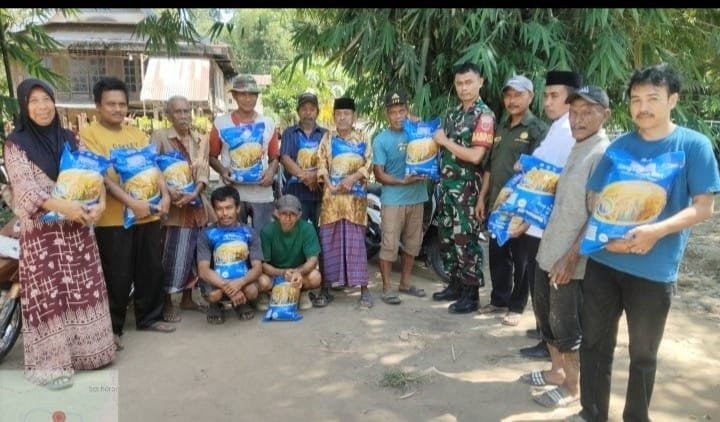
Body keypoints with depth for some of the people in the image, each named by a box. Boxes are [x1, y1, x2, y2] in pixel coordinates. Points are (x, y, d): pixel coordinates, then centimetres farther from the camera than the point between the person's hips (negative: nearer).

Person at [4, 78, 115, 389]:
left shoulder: (70, 140, 10)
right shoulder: (16, 144, -4)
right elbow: (23, 187, -15)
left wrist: (100, 203, -17)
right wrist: (61, 205, -30)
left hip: (77, 226, 5)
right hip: (41, 229, -4)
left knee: (83, 288, 9)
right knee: (48, 293, -2)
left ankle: (84, 349, 23)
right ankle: (50, 362, 7)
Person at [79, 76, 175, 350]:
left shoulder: (137, 134, 14)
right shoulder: (88, 134, -4)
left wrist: (164, 195, -7)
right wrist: (131, 202, -23)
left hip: (148, 214, 6)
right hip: (113, 218, -5)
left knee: (152, 270, 13)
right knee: (118, 276, 2)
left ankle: (149, 317, 29)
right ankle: (113, 327, 19)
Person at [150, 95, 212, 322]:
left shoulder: (201, 140, 10)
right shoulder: (159, 136, -3)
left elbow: (204, 171, 0)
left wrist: (194, 193, -18)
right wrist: (167, 189, -27)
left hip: (196, 204, 5)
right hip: (172, 205, -4)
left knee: (193, 252, 11)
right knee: (172, 255, -3)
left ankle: (187, 298, 25)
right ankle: (167, 303, 11)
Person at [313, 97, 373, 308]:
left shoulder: (362, 140, 9)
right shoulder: (328, 138, 8)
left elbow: (369, 164, 3)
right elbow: (321, 164, 1)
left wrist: (353, 177, -13)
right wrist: (329, 185, -13)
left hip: (355, 197, 0)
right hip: (332, 196, 1)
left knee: (356, 242, 0)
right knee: (328, 241, 2)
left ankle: (364, 289, 5)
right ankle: (326, 288, 10)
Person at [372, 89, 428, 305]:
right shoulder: (381, 139, -4)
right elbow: (379, 174, -7)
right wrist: (403, 181, -20)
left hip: (416, 197, 5)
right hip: (393, 200, -5)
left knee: (412, 243, 13)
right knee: (389, 245, -3)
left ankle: (405, 282, 28)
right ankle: (387, 287, 8)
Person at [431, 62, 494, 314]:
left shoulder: (484, 115, -10)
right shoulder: (453, 114, 14)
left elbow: (475, 156, -20)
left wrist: (445, 141, -12)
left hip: (466, 188, -8)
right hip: (445, 184, 8)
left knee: (465, 240, -3)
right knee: (446, 238, 13)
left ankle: (471, 295, 8)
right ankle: (455, 285, 27)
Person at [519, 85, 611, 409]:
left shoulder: (603, 155, -16)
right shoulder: (575, 149, 11)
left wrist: (571, 258, -20)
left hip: (571, 260, -9)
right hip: (548, 251, 9)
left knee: (567, 327, 5)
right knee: (546, 317, 20)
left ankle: (573, 387, 24)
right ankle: (557, 371, 38)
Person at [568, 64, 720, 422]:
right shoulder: (619, 146, 4)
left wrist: (657, 231, -23)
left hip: (654, 270, -3)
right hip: (603, 261, 3)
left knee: (643, 354, 13)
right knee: (594, 343, 12)